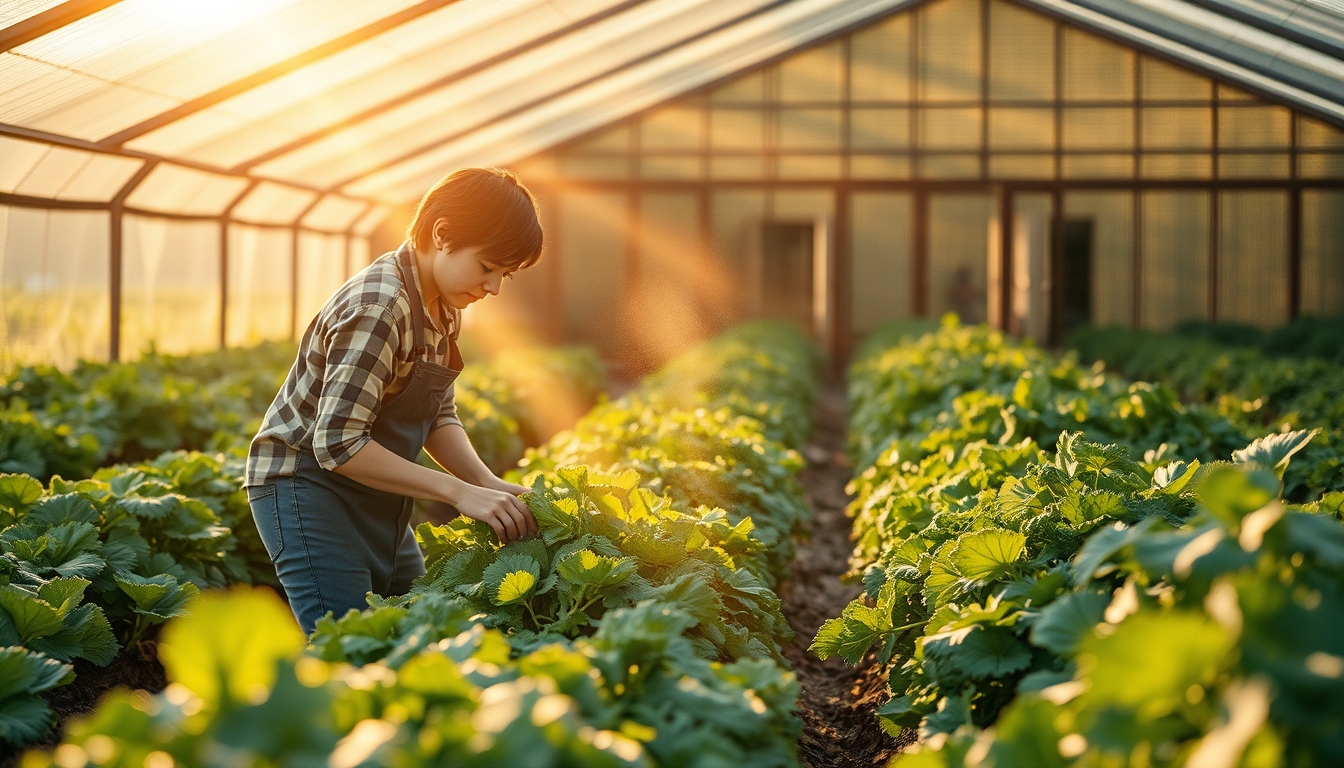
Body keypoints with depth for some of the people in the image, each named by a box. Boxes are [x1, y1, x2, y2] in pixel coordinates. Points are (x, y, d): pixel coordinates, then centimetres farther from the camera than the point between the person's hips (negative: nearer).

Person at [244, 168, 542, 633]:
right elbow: (338, 443, -29)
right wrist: (460, 492, -28)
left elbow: (439, 417, 11)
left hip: (377, 499, 9)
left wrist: (489, 484, -8)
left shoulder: (444, 307, 4)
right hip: (308, 486, -9)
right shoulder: (378, 308, -25)